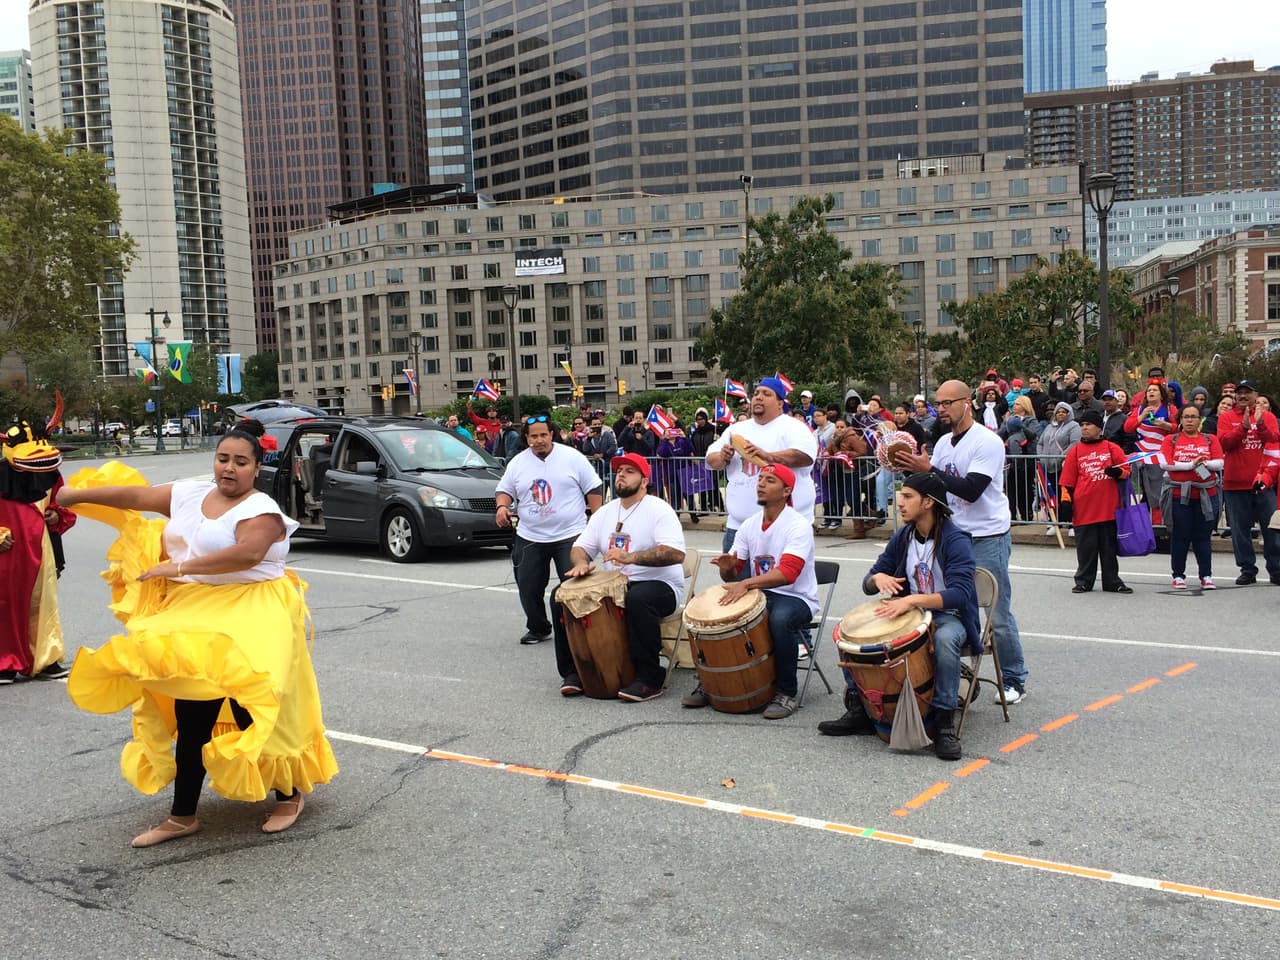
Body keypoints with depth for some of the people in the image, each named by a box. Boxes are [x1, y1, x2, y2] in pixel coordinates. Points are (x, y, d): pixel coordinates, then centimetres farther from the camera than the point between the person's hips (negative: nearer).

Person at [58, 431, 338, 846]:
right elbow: (136, 496, 18)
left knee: (248, 708, -10)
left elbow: (248, 553, -27)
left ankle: (289, 793, 11)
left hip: (247, 618, -7)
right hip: (192, 615, 7)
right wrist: (75, 495, 22)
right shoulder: (190, 493, 12)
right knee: (192, 713, 7)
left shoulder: (260, 510, -11)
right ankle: (182, 815, 15)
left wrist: (180, 568, -23)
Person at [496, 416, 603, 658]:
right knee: (528, 590, 9)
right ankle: (538, 628, 29)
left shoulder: (572, 458, -3)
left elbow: (593, 489, -1)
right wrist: (502, 506, -9)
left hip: (569, 535, -3)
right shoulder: (517, 463, 6)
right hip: (530, 538, 4)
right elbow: (505, 490, 14)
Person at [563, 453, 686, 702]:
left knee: (638, 599, -39)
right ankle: (577, 669, 1)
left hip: (658, 585, -6)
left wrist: (632, 557, -34)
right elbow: (581, 545, 11)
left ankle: (649, 679, -26)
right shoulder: (604, 512, 12)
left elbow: (676, 553, -23)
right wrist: (581, 563, -14)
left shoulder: (658, 510, -10)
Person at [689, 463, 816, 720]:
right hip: (760, 595, 6)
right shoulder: (749, 525, 6)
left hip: (797, 599, -6)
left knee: (780, 619, -37)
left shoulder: (798, 525, -13)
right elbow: (733, 575, 7)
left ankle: (786, 692, -18)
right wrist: (727, 568, -18)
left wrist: (746, 584, -38)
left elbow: (787, 573, -27)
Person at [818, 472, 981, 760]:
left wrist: (912, 600, -43)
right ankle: (859, 710, -2)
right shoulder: (902, 537, 4)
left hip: (948, 616, -6)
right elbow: (868, 582, 8)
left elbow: (959, 593, -30)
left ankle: (945, 723, -28)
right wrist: (878, 578, -17)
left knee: (945, 639, -41)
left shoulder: (955, 540, -16)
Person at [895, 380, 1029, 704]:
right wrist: (913, 468, -5)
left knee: (998, 615, 1)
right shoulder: (943, 443, 10)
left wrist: (929, 469, -23)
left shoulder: (987, 442, -13)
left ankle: (1015, 680, 16)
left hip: (987, 538, -7)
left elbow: (971, 490, -23)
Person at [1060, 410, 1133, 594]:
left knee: (1109, 548, 8)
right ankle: (1083, 582, 14)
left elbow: (1126, 470, 7)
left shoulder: (1112, 448, 6)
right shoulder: (1075, 451, 6)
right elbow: (1067, 481, 6)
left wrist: (1117, 472, -14)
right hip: (1083, 510, 0)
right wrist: (1066, 502, 0)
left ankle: (1112, 582, 17)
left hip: (1109, 508, 0)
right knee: (1085, 549, 4)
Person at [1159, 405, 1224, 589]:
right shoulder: (1171, 440, 5)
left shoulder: (1211, 439, 10)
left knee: (1203, 536, 5)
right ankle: (1178, 576, 11)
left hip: (1206, 495, 1)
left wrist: (1205, 463, -19)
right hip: (1179, 495, -1)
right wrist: (1191, 464, -12)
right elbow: (1164, 463, -9)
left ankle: (1206, 576, 11)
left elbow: (1219, 463, -1)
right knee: (1180, 536, 3)